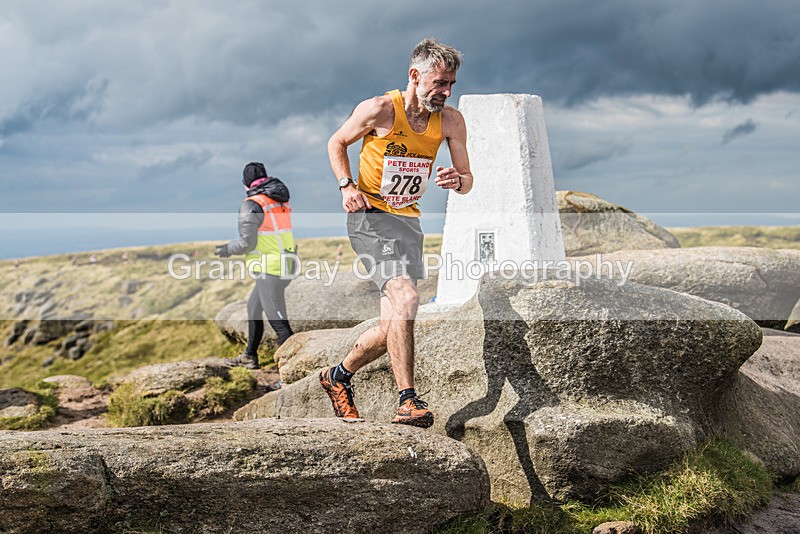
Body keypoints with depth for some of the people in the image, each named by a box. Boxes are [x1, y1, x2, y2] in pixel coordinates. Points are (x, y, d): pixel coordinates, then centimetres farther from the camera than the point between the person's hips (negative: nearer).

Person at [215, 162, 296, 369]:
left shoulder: (252, 205, -12)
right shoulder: (281, 201, 11)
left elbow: (247, 243, -13)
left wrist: (227, 249, 5)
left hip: (269, 270, -9)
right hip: (285, 266, 9)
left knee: (278, 321, -8)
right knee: (253, 308, 23)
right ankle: (249, 357, 34)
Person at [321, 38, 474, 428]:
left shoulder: (451, 121, 0)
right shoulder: (379, 110, -11)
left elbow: (467, 180, 5)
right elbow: (337, 143, 5)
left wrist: (457, 180, -19)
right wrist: (347, 186, -11)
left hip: (409, 220, 6)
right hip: (370, 216, -6)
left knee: (392, 327, 6)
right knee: (405, 298, -26)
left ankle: (339, 376, 31)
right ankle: (407, 401, -21)